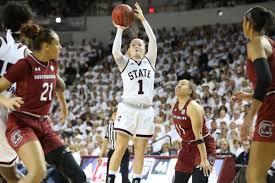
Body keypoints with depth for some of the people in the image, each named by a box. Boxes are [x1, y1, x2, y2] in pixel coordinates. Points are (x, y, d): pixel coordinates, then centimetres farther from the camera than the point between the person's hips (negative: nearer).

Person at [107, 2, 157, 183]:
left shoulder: (149, 61, 14)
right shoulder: (125, 63, 8)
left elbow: (153, 40, 2)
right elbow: (115, 52, -14)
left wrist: (143, 19, 2)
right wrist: (120, 30, -6)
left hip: (146, 110, 3)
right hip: (128, 108, -3)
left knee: (140, 151, 4)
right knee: (120, 148, -8)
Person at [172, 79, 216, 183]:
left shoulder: (193, 107, -22)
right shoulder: (174, 107, 3)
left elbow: (198, 135, -25)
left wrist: (204, 159, -27)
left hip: (203, 146, -8)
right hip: (187, 146, 8)